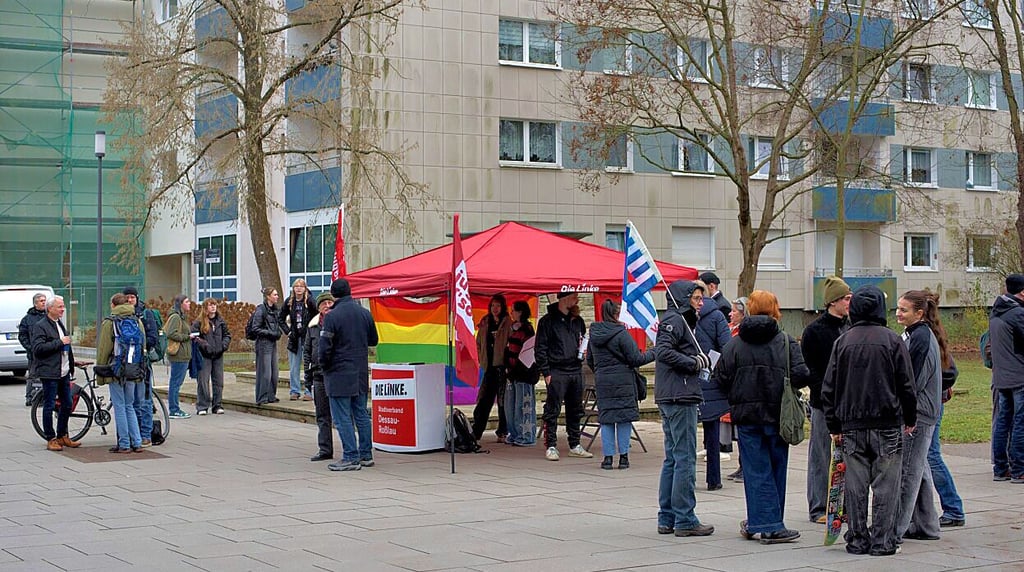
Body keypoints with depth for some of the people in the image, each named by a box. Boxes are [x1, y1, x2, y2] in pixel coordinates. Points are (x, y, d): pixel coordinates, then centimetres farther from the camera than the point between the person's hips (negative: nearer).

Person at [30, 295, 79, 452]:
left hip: (64, 373, 8)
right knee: (49, 406, -2)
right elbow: (38, 348, -21)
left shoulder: (60, 324, 18)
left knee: (67, 405, 11)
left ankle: (62, 436, 22)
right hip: (49, 373, -8)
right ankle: (51, 439, 4)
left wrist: (71, 364, 25)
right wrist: (60, 342, -19)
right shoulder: (40, 326, -9)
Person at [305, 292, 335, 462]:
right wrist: (308, 375, 10)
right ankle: (325, 450, 14)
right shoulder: (313, 326, 11)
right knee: (323, 416, 8)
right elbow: (307, 351, 16)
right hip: (319, 376, 5)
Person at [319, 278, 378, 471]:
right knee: (362, 414, 14)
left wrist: (324, 365, 2)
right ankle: (366, 454, 20)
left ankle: (351, 457, -3)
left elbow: (324, 348, -16)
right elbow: (373, 340, 15)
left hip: (339, 375, -6)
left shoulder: (332, 316, -15)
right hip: (361, 373, 6)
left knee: (342, 418, -2)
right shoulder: (365, 313, 4)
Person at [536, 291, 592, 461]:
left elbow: (584, 341, 26)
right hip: (556, 372, -6)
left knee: (575, 410, 11)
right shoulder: (548, 321, -3)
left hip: (576, 371, 6)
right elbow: (540, 349, -4)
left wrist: (584, 348, 2)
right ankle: (551, 446, -1)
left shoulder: (578, 320, 14)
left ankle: (575, 445, 19)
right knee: (552, 410, -5)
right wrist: (546, 372, -10)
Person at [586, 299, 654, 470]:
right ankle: (623, 456, 5)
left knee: (606, 418, 8)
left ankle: (608, 457, 7)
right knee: (624, 417, 4)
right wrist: (653, 353, 5)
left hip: (602, 383, 5)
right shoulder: (621, 334, -12)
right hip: (623, 381, -5)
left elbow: (590, 360, 16)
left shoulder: (594, 334, 6)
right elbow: (636, 359, -9)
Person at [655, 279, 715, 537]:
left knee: (673, 459, 12)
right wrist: (695, 363, -14)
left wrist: (701, 362, 6)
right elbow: (664, 351, -23)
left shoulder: (681, 321, 21)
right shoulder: (674, 320, -10)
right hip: (680, 399, -11)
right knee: (685, 459, -7)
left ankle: (667, 519, 16)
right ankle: (684, 520, -3)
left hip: (671, 399, 11)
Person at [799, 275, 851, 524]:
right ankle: (818, 508, 7)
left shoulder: (852, 329, 12)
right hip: (823, 402, -5)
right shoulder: (814, 331, -4)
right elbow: (808, 368, -7)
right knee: (821, 456, 0)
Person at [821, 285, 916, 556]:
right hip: (886, 424, -2)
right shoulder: (892, 340, -4)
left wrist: (834, 426, 11)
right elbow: (906, 384, -2)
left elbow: (829, 388, 4)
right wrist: (910, 419, 11)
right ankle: (882, 541, 4)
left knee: (855, 485, 7)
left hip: (851, 425, 2)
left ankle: (857, 539, 10)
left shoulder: (842, 342, 3)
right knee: (885, 485, 3)